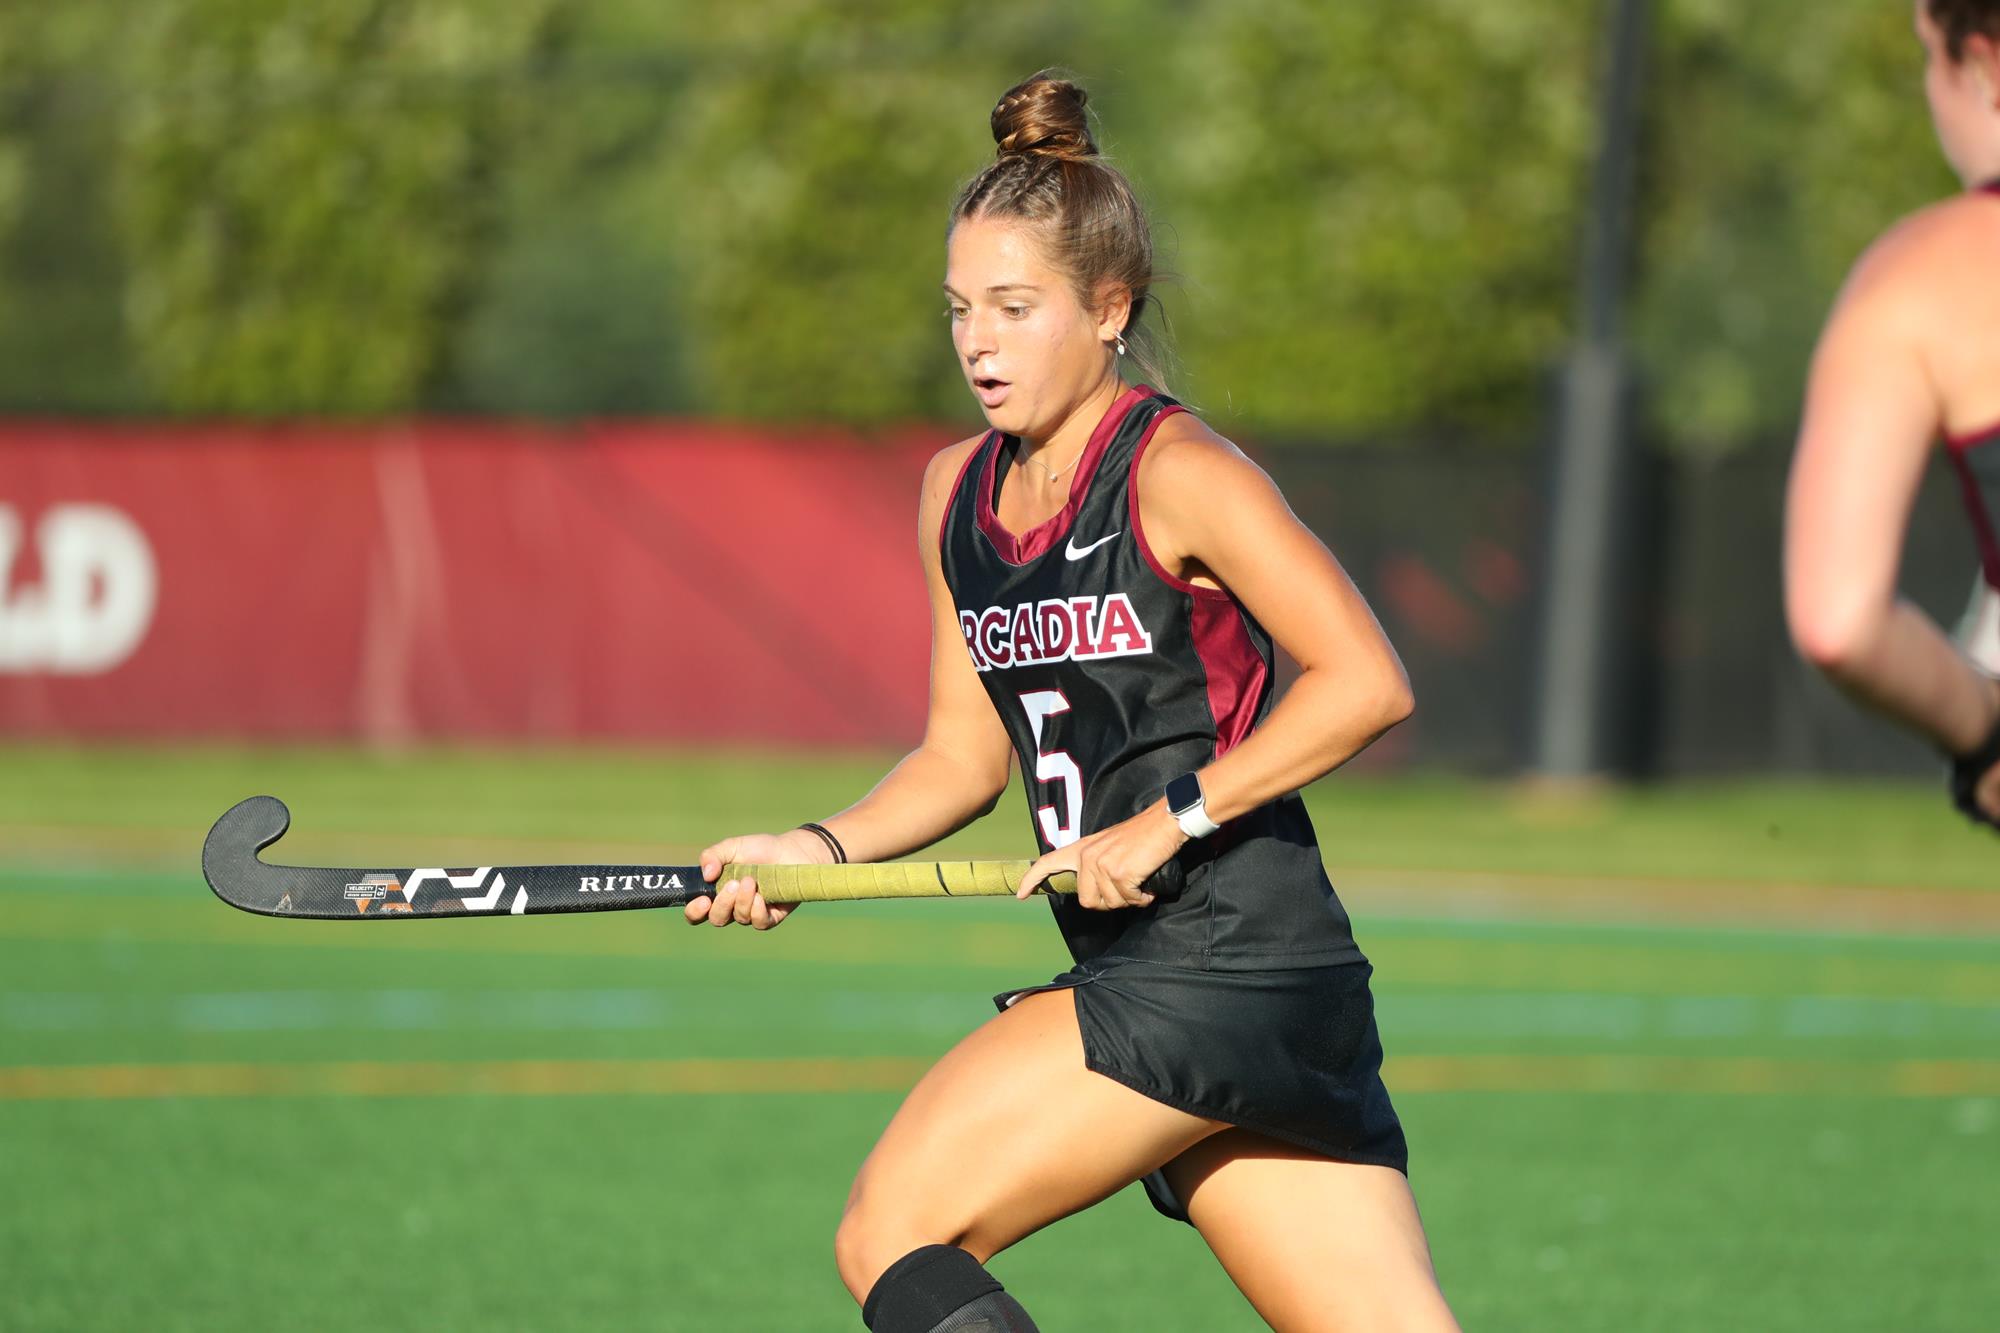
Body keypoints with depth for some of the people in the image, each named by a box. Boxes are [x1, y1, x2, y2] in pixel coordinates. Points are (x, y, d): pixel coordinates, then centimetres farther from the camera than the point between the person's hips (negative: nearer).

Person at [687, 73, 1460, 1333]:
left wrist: (1170, 818, -18)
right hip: (1142, 980, 8)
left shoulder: (1178, 474, -10)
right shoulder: (958, 493, 14)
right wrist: (818, 849, 4)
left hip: (1221, 976, -8)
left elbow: (1367, 681, -17)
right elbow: (968, 753, 20)